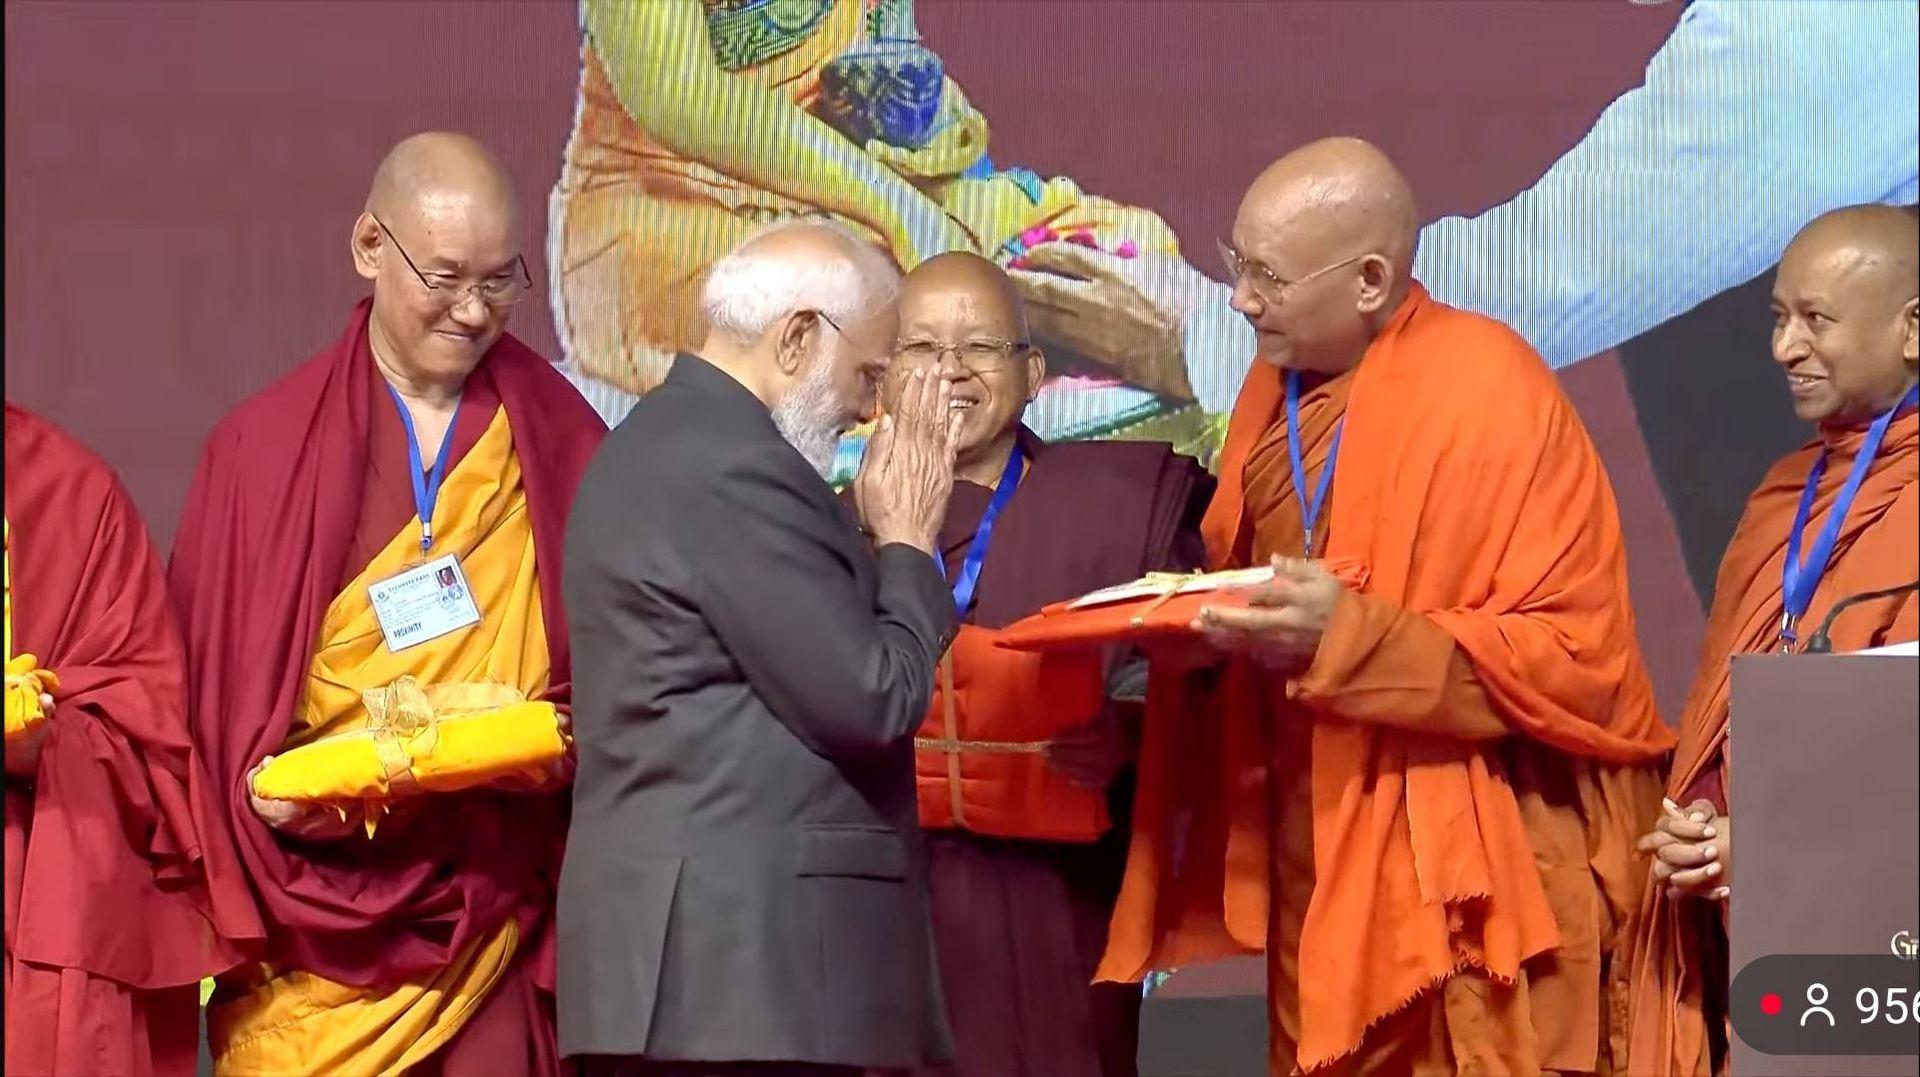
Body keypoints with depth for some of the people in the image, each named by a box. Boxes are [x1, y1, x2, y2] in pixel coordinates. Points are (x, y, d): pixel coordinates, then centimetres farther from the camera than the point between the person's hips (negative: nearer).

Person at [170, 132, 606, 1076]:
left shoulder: (558, 440, 7)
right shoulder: (268, 446, 5)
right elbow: (208, 689, 6)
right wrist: (258, 780, -11)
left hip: (494, 917, 1)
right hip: (317, 909, -1)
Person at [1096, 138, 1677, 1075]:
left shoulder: (1489, 393, -15)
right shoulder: (1278, 386, 8)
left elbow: (1578, 663, -16)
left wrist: (1353, 636, -26)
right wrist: (1194, 627, -4)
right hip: (1311, 865, 7)